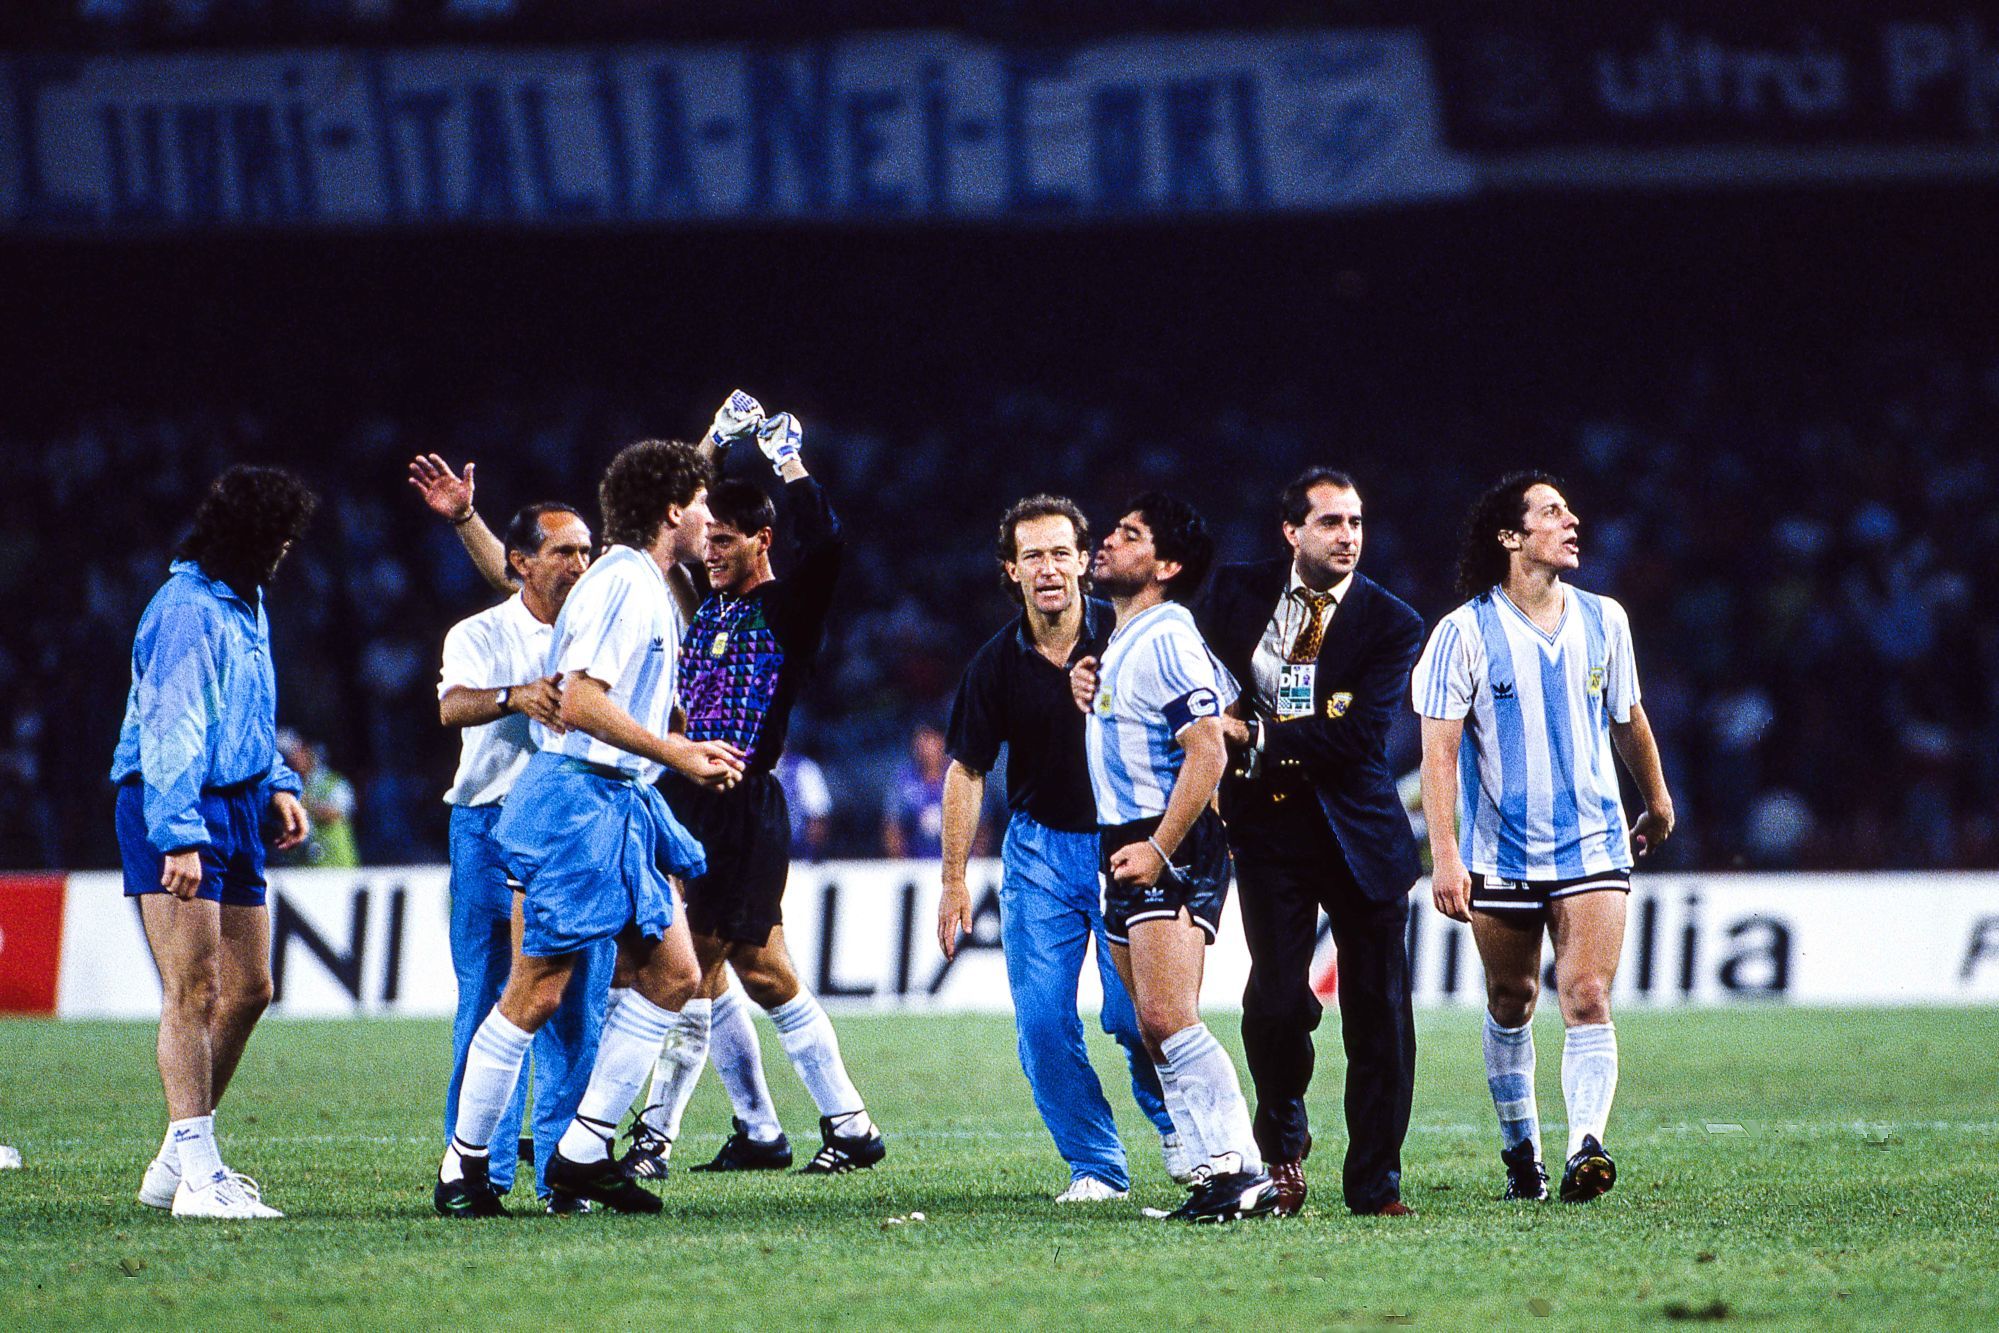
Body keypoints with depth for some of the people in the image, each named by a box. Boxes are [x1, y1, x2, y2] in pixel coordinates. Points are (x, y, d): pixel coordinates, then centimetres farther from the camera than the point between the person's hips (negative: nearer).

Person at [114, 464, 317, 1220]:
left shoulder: (245, 604, 16)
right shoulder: (188, 611, -15)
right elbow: (170, 732, -21)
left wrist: (277, 784, 16)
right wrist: (179, 837, -26)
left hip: (234, 811, 10)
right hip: (175, 815, -10)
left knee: (248, 990, 10)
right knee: (194, 992, -12)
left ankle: (179, 1162, 17)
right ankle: (196, 1175, -14)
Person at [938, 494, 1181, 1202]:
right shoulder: (996, 663, -2)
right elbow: (967, 770, 5)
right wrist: (954, 879, 2)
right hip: (1038, 848, 2)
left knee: (1132, 1012, -10)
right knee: (1042, 1021, -6)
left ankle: (1175, 1124, 19)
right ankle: (1096, 1166, 8)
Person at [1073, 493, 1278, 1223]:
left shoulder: (1167, 638, -12)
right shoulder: (1119, 642, 19)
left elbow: (1207, 752, -21)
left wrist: (1158, 849, -23)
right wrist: (1089, 694, 16)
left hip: (1173, 850, -10)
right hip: (1127, 845, 10)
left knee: (1169, 1019, -19)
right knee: (1157, 1033, 6)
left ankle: (1240, 1171, -19)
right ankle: (1213, 1169, 6)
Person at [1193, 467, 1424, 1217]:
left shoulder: (1391, 624, -3)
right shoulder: (1237, 594, 4)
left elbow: (1358, 735, -13)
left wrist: (1258, 737, -16)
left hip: (1358, 831, 0)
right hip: (1269, 825, 1)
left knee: (1378, 1014, -1)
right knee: (1277, 1000, -10)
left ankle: (1374, 1183, 10)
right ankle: (1282, 1142, 18)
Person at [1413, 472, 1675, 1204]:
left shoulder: (1603, 620, 5)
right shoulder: (1465, 633, -6)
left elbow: (1628, 719, 21)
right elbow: (1439, 747, -9)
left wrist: (1657, 803, 33)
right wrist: (1445, 855, -16)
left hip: (1592, 845, 1)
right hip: (1499, 854, -1)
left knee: (1587, 998, -14)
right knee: (1511, 1005, 10)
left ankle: (1586, 1146, -25)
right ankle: (1521, 1152, 26)